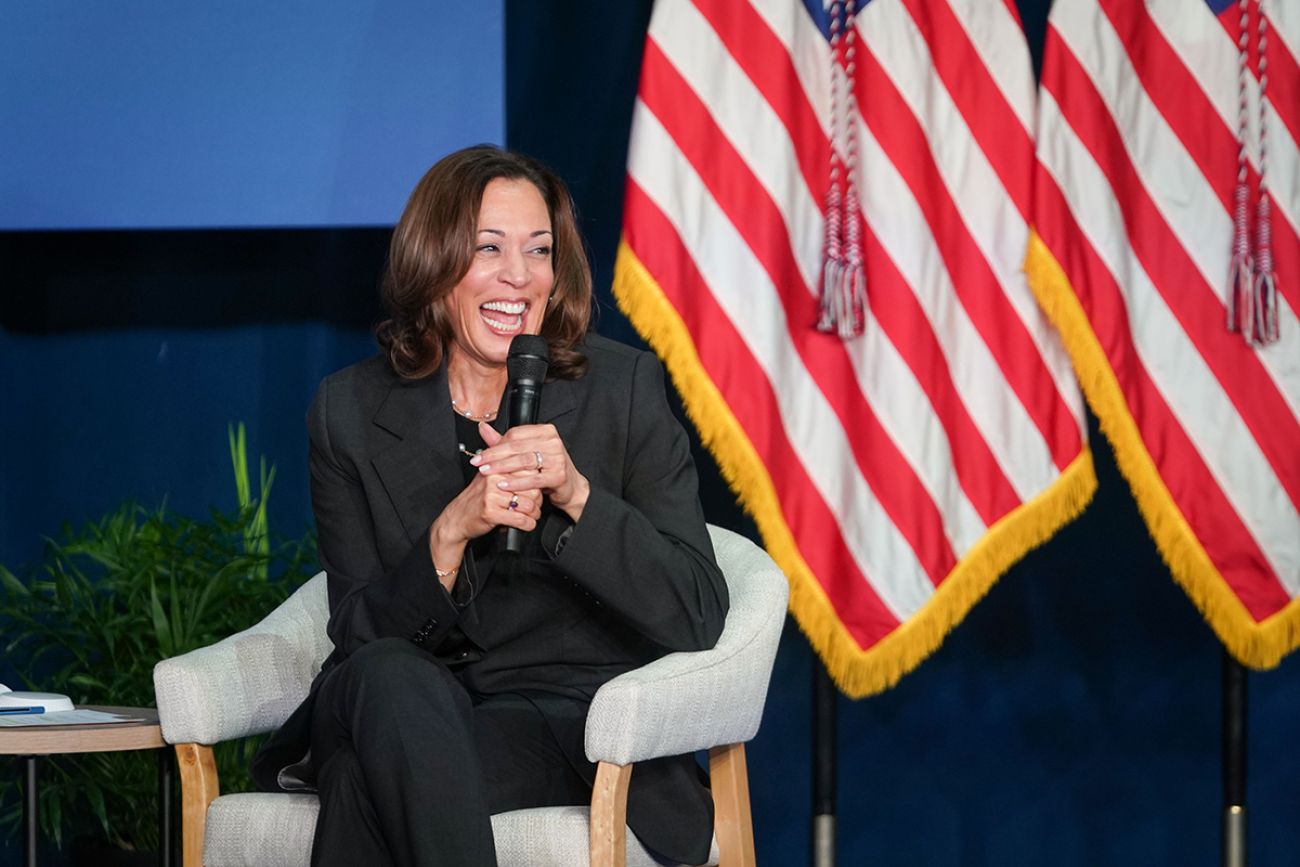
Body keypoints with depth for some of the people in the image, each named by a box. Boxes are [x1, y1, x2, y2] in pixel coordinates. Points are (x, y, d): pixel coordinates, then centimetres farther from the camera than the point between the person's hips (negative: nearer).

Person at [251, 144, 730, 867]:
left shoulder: (623, 388, -1)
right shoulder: (352, 411, 4)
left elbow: (698, 617, -7)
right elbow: (359, 635, -2)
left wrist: (576, 494, -21)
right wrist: (451, 532, -21)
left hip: (563, 724, -3)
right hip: (398, 716, 3)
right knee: (391, 677, -36)